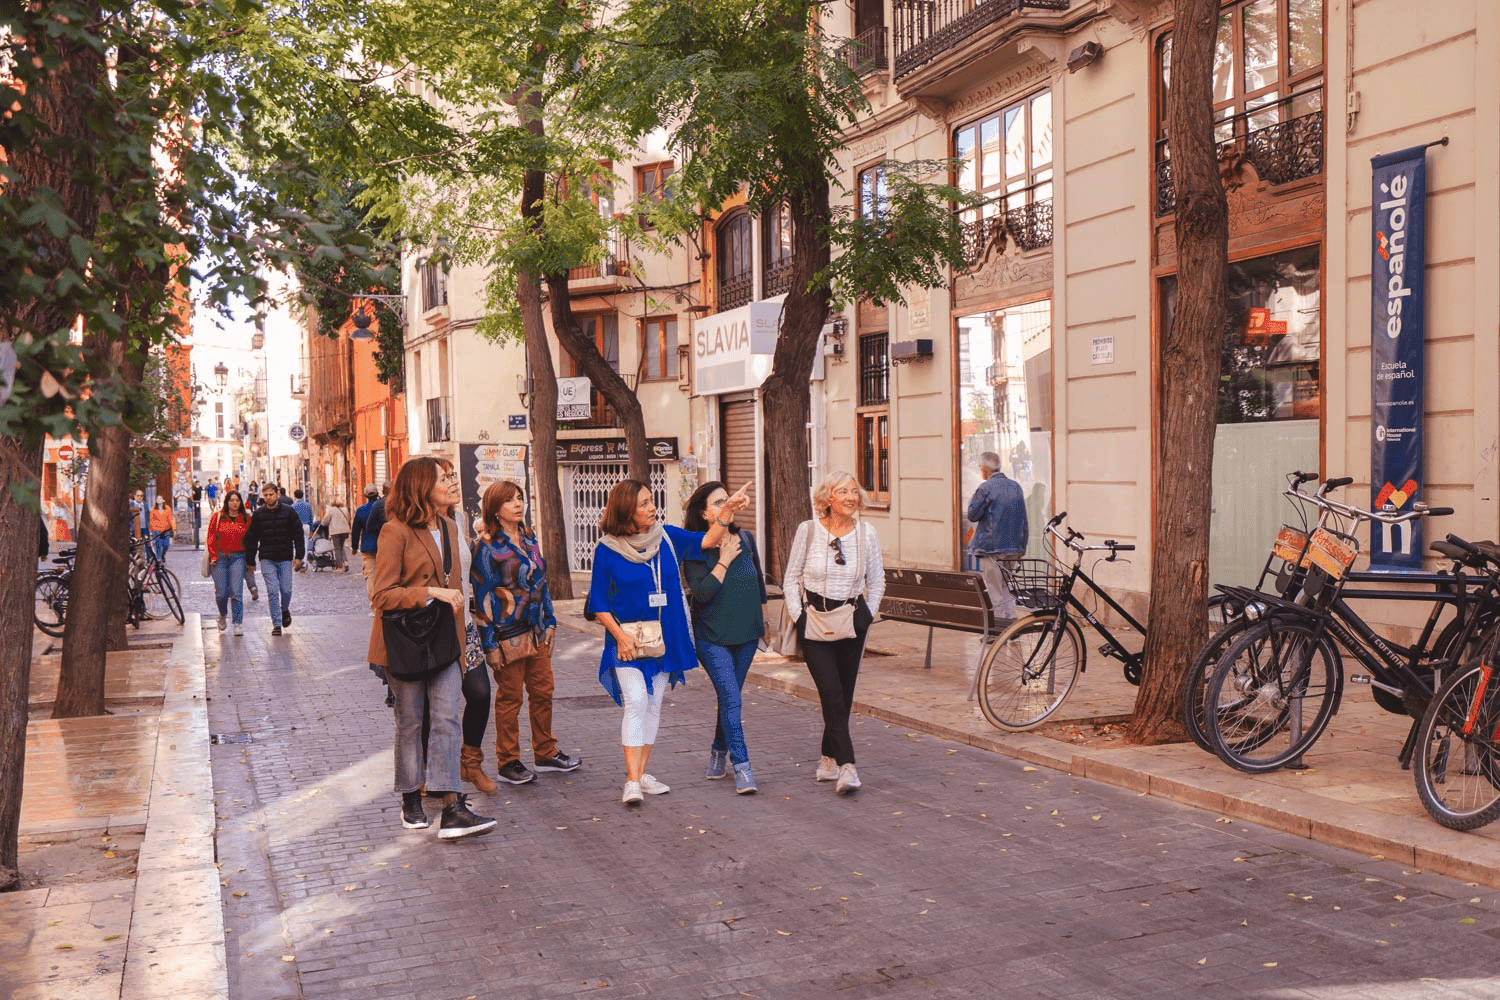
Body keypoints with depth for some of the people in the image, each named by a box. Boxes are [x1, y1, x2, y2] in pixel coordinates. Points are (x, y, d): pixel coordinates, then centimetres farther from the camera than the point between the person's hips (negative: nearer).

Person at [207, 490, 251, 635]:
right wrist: (213, 556, -3)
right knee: (221, 593, 0)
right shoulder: (217, 517, 5)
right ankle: (222, 615, 31)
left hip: (238, 558, 0)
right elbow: (210, 538, 6)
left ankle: (238, 624, -6)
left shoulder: (246, 519, 7)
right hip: (220, 558, 0)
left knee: (236, 593, -11)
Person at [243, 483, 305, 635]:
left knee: (286, 590, 3)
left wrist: (299, 556, -4)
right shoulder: (258, 515, 4)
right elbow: (251, 539, 8)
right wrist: (250, 561, 6)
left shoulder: (289, 512, 1)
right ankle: (276, 624, 0)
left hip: (285, 559, 0)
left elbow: (298, 535, 3)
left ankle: (285, 610, 34)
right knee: (272, 591, -6)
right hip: (267, 560, 0)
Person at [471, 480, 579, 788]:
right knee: (509, 698, 2)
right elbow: (483, 597, -12)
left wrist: (550, 621, 12)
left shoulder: (529, 538, 10)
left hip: (536, 630, 7)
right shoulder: (486, 546, -11)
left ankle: (546, 753, 24)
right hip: (507, 633, -7)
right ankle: (508, 762, 14)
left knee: (543, 691, 11)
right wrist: (489, 645, -14)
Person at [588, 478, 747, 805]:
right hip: (628, 640, -4)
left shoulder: (666, 537, 2)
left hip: (664, 639, 5)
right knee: (635, 702, -14)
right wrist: (620, 636, -13)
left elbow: (707, 540, -1)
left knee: (653, 705, 10)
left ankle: (642, 772, 21)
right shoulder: (607, 549, -8)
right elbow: (599, 603, -5)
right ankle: (632, 781, -12)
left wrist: (727, 511, -16)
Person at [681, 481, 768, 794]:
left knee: (729, 697, 13)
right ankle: (742, 768, -9)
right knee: (731, 700, -13)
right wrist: (724, 561, -18)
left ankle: (718, 753, 33)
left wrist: (762, 618, 25)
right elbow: (702, 592, -22)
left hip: (746, 634, 5)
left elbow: (759, 580, 20)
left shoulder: (746, 539, 5)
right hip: (712, 637, -5)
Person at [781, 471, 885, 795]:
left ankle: (829, 757, 25)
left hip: (852, 619, 2)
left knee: (844, 695, 7)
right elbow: (791, 579, 4)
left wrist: (866, 615, 4)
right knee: (831, 692, -12)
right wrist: (798, 616, -3)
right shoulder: (808, 530, -4)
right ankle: (847, 766, -14)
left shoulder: (867, 533, 1)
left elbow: (877, 581, 13)